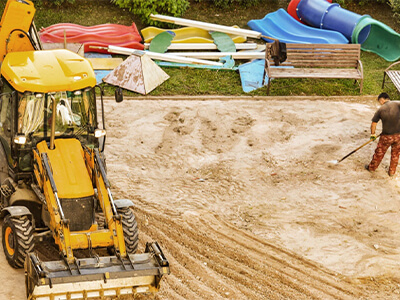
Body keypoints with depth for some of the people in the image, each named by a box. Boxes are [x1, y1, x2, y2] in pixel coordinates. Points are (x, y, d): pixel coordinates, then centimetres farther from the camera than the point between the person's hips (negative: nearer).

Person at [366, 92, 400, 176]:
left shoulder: (380, 109, -5)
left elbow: (373, 123, 2)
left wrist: (373, 134, 17)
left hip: (386, 136, -1)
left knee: (379, 153, 19)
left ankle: (372, 167, 37)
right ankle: (392, 171, 32)